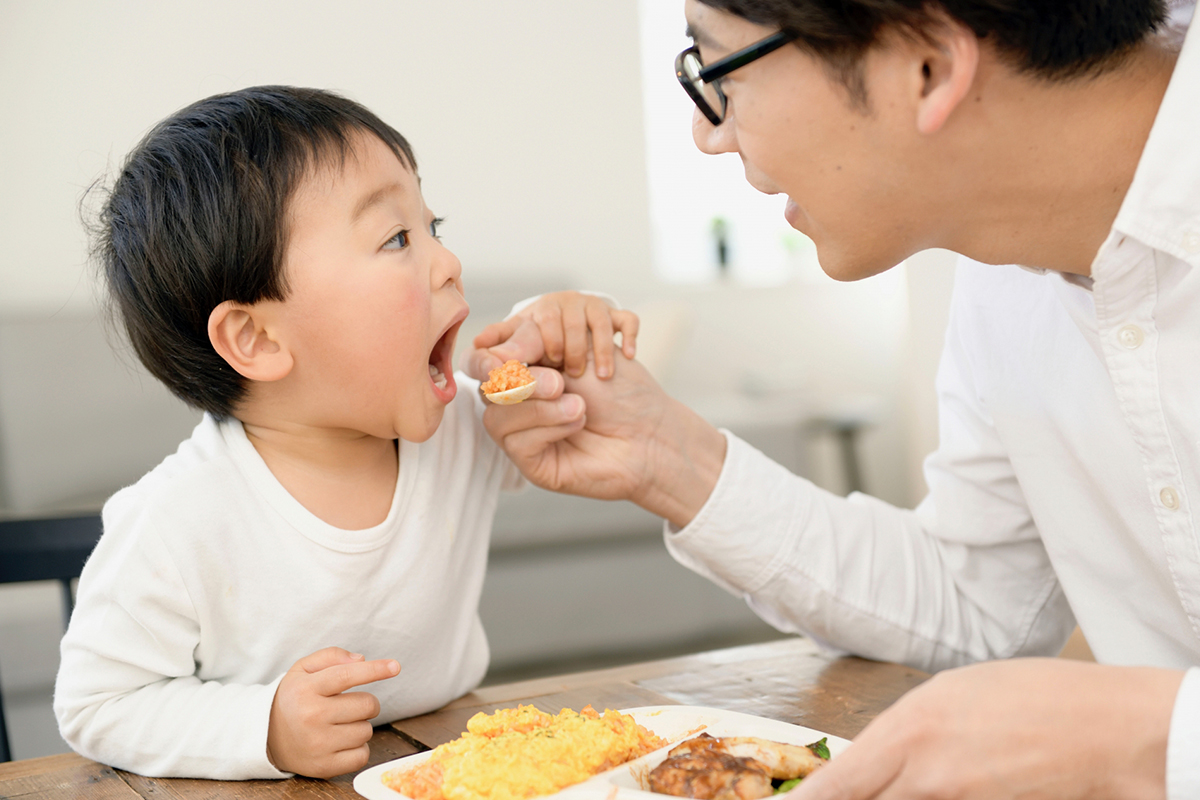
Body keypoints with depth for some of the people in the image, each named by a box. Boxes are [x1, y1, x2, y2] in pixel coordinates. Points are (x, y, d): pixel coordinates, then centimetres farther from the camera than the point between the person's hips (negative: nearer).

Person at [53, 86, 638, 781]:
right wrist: (264, 730, -26)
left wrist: (555, 339, -9)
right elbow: (96, 707, -12)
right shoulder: (179, 527, -21)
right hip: (260, 789, -1)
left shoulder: (462, 429, -7)